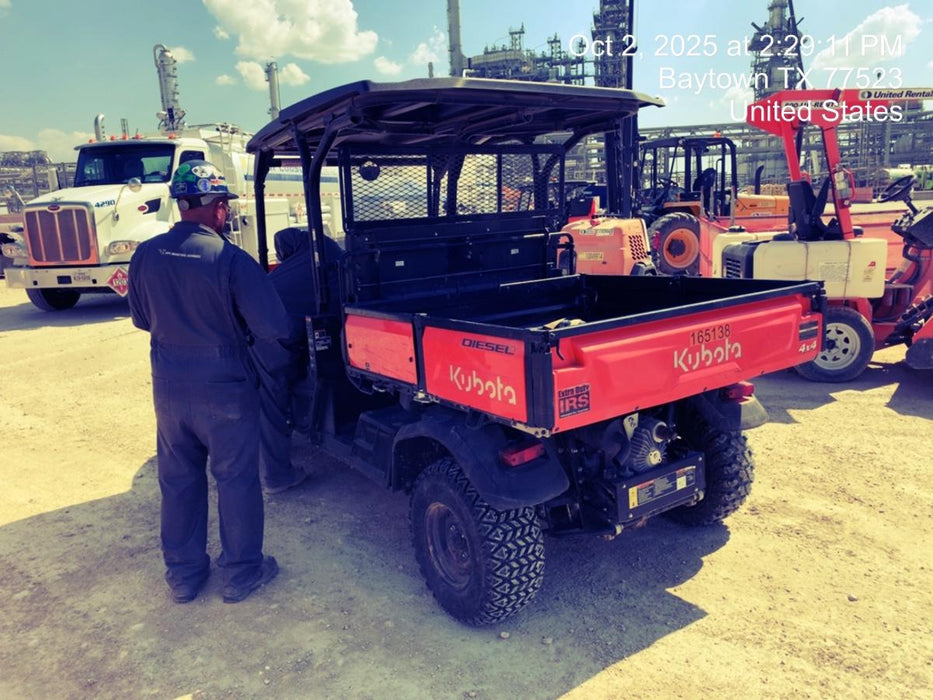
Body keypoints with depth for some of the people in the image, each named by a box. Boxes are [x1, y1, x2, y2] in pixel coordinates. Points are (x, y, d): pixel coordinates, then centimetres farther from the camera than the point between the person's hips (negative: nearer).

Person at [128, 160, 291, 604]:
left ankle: (183, 575, 32)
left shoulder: (146, 255, -3)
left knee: (178, 480, 18)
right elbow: (274, 327, -19)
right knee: (236, 479, 11)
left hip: (169, 387, 5)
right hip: (224, 388, -5)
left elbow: (141, 319, 10)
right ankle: (241, 573, 24)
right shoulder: (231, 260, -19)